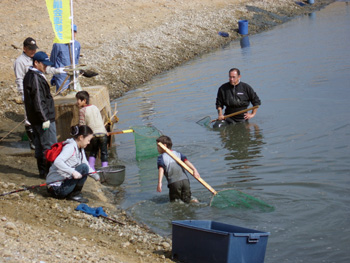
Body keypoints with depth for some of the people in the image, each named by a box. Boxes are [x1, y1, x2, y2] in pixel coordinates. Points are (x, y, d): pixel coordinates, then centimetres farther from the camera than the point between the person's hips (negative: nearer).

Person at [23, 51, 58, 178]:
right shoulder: (36, 78, -20)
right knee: (50, 146, -4)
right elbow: (38, 102, -23)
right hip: (44, 118, -10)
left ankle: (42, 171, 22)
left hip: (34, 119, 10)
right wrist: (45, 119, -21)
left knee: (39, 145, 15)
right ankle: (50, 171, 0)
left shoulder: (28, 76, 12)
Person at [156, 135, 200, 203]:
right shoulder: (178, 154, 19)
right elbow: (186, 161, 3)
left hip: (174, 182, -4)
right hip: (185, 180, 4)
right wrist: (194, 169, -9)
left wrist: (159, 183, -19)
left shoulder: (161, 158, 6)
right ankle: (193, 201, -17)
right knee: (187, 199, 13)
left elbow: (161, 169, -9)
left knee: (174, 201, 10)